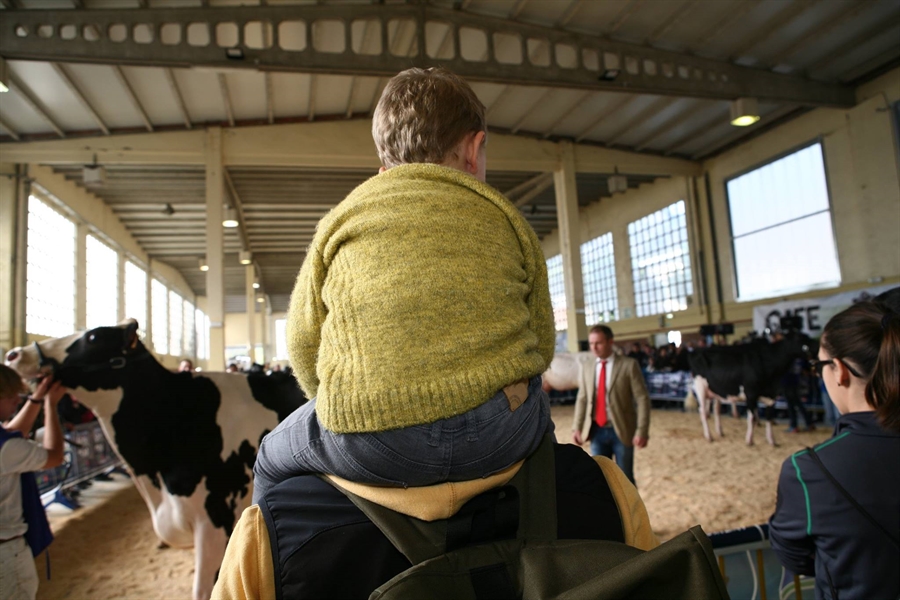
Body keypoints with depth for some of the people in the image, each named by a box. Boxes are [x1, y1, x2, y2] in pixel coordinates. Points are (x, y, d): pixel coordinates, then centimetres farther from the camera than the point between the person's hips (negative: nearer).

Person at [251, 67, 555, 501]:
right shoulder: (505, 218, 13)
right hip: (502, 438, 2)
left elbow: (303, 346, 14)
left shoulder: (339, 221, 12)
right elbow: (541, 342, 13)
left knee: (272, 461, 31)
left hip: (370, 449, -1)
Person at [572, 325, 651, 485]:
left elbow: (642, 399, -8)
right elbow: (582, 399, 8)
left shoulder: (628, 365, -7)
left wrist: (642, 431, -15)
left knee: (625, 479, 9)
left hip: (621, 431, -3)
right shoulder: (587, 365, 4)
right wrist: (577, 427, 1)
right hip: (597, 431, 3)